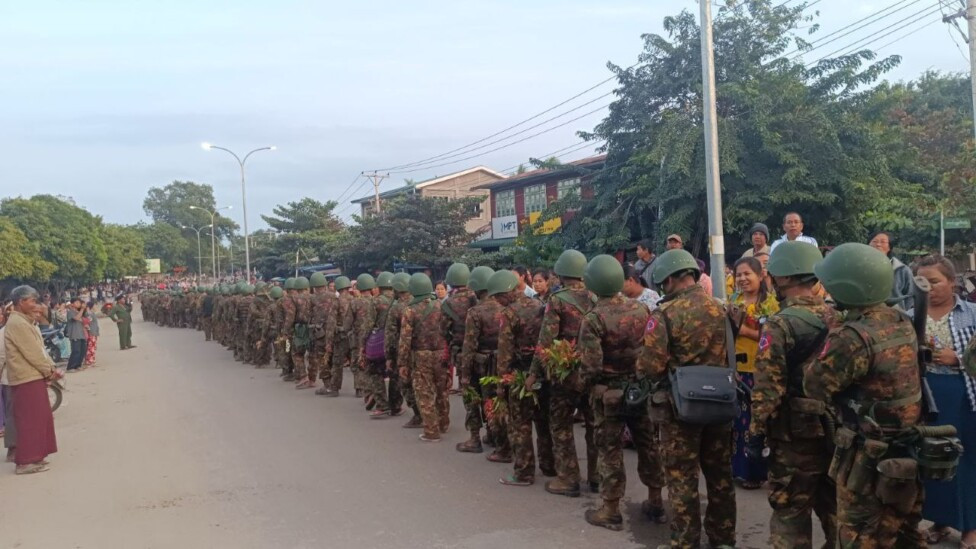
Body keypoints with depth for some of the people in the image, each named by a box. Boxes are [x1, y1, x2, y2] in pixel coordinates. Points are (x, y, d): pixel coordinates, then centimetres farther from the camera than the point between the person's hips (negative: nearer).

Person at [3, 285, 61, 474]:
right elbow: (32, 353, -19)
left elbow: (38, 350, 16)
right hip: (27, 378, -10)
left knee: (38, 418, 14)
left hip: (33, 376, 10)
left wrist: (50, 368, 5)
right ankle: (26, 461, -3)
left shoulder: (24, 322, 16)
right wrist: (50, 371, -9)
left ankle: (34, 456, 20)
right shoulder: (17, 323, -17)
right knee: (30, 419, -6)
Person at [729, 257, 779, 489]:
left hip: (759, 369, -6)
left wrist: (747, 332, -21)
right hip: (736, 366, 6)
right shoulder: (734, 300, 10)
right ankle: (738, 467, 25)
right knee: (738, 418, 13)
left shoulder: (769, 302, -8)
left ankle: (756, 471, 12)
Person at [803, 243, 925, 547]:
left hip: (871, 456, -8)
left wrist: (818, 351, -1)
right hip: (908, 449, 8)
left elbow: (815, 385, -17)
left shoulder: (854, 337, -26)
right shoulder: (902, 322, 1)